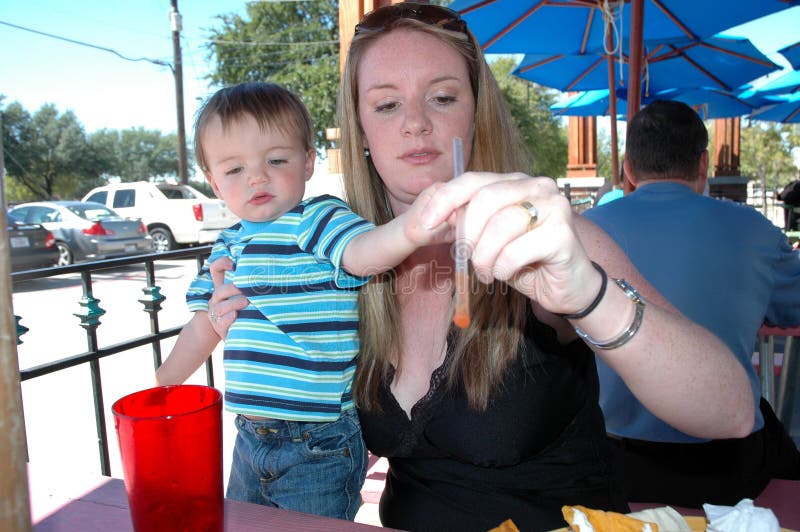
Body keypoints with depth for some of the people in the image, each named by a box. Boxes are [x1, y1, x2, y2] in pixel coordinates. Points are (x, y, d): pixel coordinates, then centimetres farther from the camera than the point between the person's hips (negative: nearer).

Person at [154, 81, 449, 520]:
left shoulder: (319, 220, -13)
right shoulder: (228, 246, 7)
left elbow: (362, 251, -35)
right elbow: (204, 326, 19)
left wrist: (408, 229, -57)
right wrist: (158, 386, 27)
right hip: (251, 438, 7)